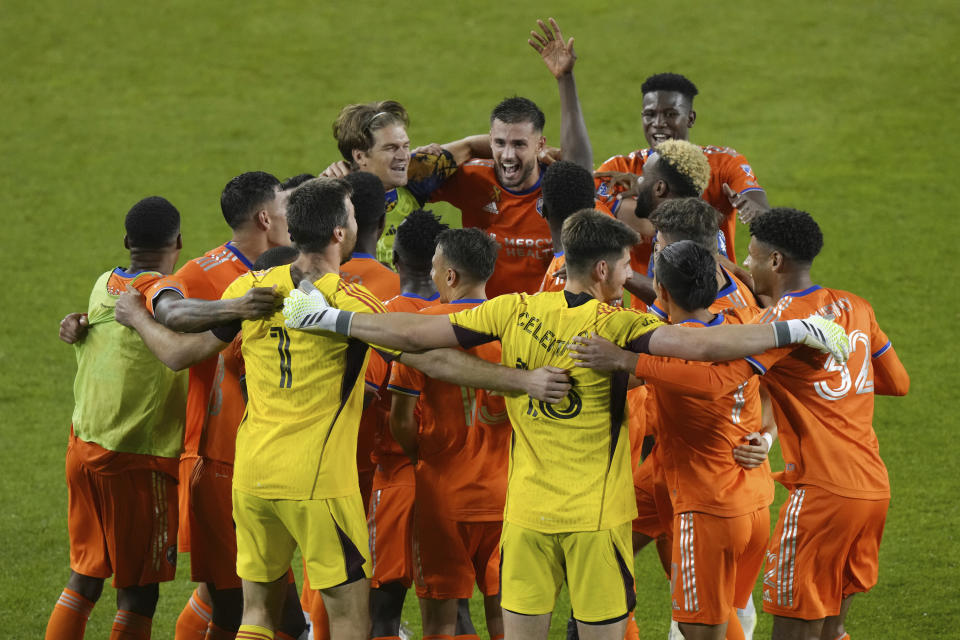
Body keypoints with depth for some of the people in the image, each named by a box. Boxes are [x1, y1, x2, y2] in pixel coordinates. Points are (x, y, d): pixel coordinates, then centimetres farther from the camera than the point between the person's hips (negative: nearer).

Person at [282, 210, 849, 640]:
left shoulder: (515, 313, -1)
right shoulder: (616, 326, -12)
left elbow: (415, 333, 2)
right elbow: (701, 346, -25)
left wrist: (328, 318, 13)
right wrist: (797, 331, -21)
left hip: (527, 513, 4)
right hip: (596, 514, -4)